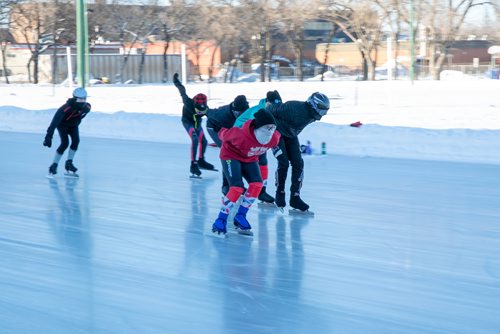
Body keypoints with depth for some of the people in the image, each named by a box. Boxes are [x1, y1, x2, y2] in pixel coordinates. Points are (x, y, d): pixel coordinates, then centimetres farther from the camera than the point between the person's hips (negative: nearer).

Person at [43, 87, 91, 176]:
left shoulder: (87, 107, -23)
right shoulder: (67, 107, -40)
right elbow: (55, 121, -43)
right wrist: (49, 136, -48)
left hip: (73, 125, 5)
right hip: (62, 124, -5)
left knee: (76, 140, -18)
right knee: (65, 143, -21)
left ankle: (69, 163, -4)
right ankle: (54, 166, -13)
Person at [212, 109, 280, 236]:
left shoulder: (274, 138, -23)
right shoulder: (242, 136, -40)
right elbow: (225, 134, -20)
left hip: (249, 158, 6)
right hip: (231, 155, -6)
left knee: (257, 184, -15)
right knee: (237, 188, -22)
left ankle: (240, 216, 0)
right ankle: (221, 220, -10)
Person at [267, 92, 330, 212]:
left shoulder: (312, 114, -11)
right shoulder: (296, 109, -35)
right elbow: (274, 109, -26)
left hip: (291, 135, 7)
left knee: (298, 163, -6)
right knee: (284, 162, -16)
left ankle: (295, 197, -3)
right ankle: (279, 194, 3)